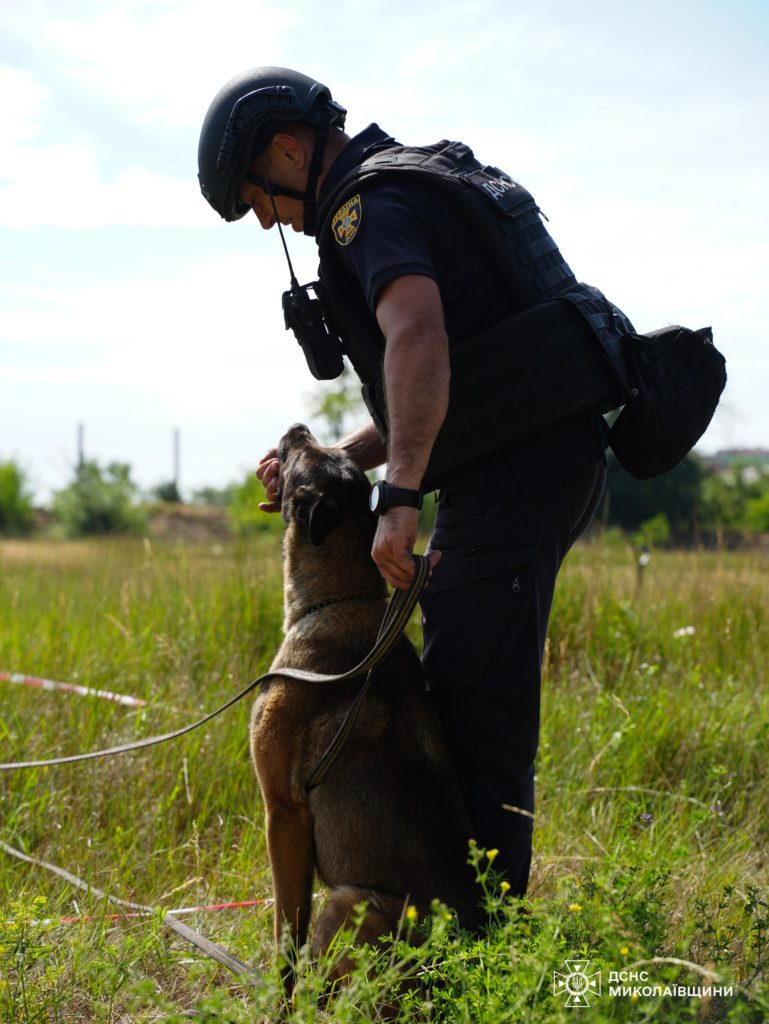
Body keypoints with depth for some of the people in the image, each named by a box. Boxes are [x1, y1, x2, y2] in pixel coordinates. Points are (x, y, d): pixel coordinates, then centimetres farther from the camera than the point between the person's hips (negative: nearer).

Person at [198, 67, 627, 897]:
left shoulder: (372, 202, -9)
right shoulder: (425, 186, 24)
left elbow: (419, 340, -30)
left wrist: (400, 498, -37)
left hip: (517, 475, -11)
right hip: (554, 455, 11)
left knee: (473, 702, -8)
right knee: (460, 683, 17)